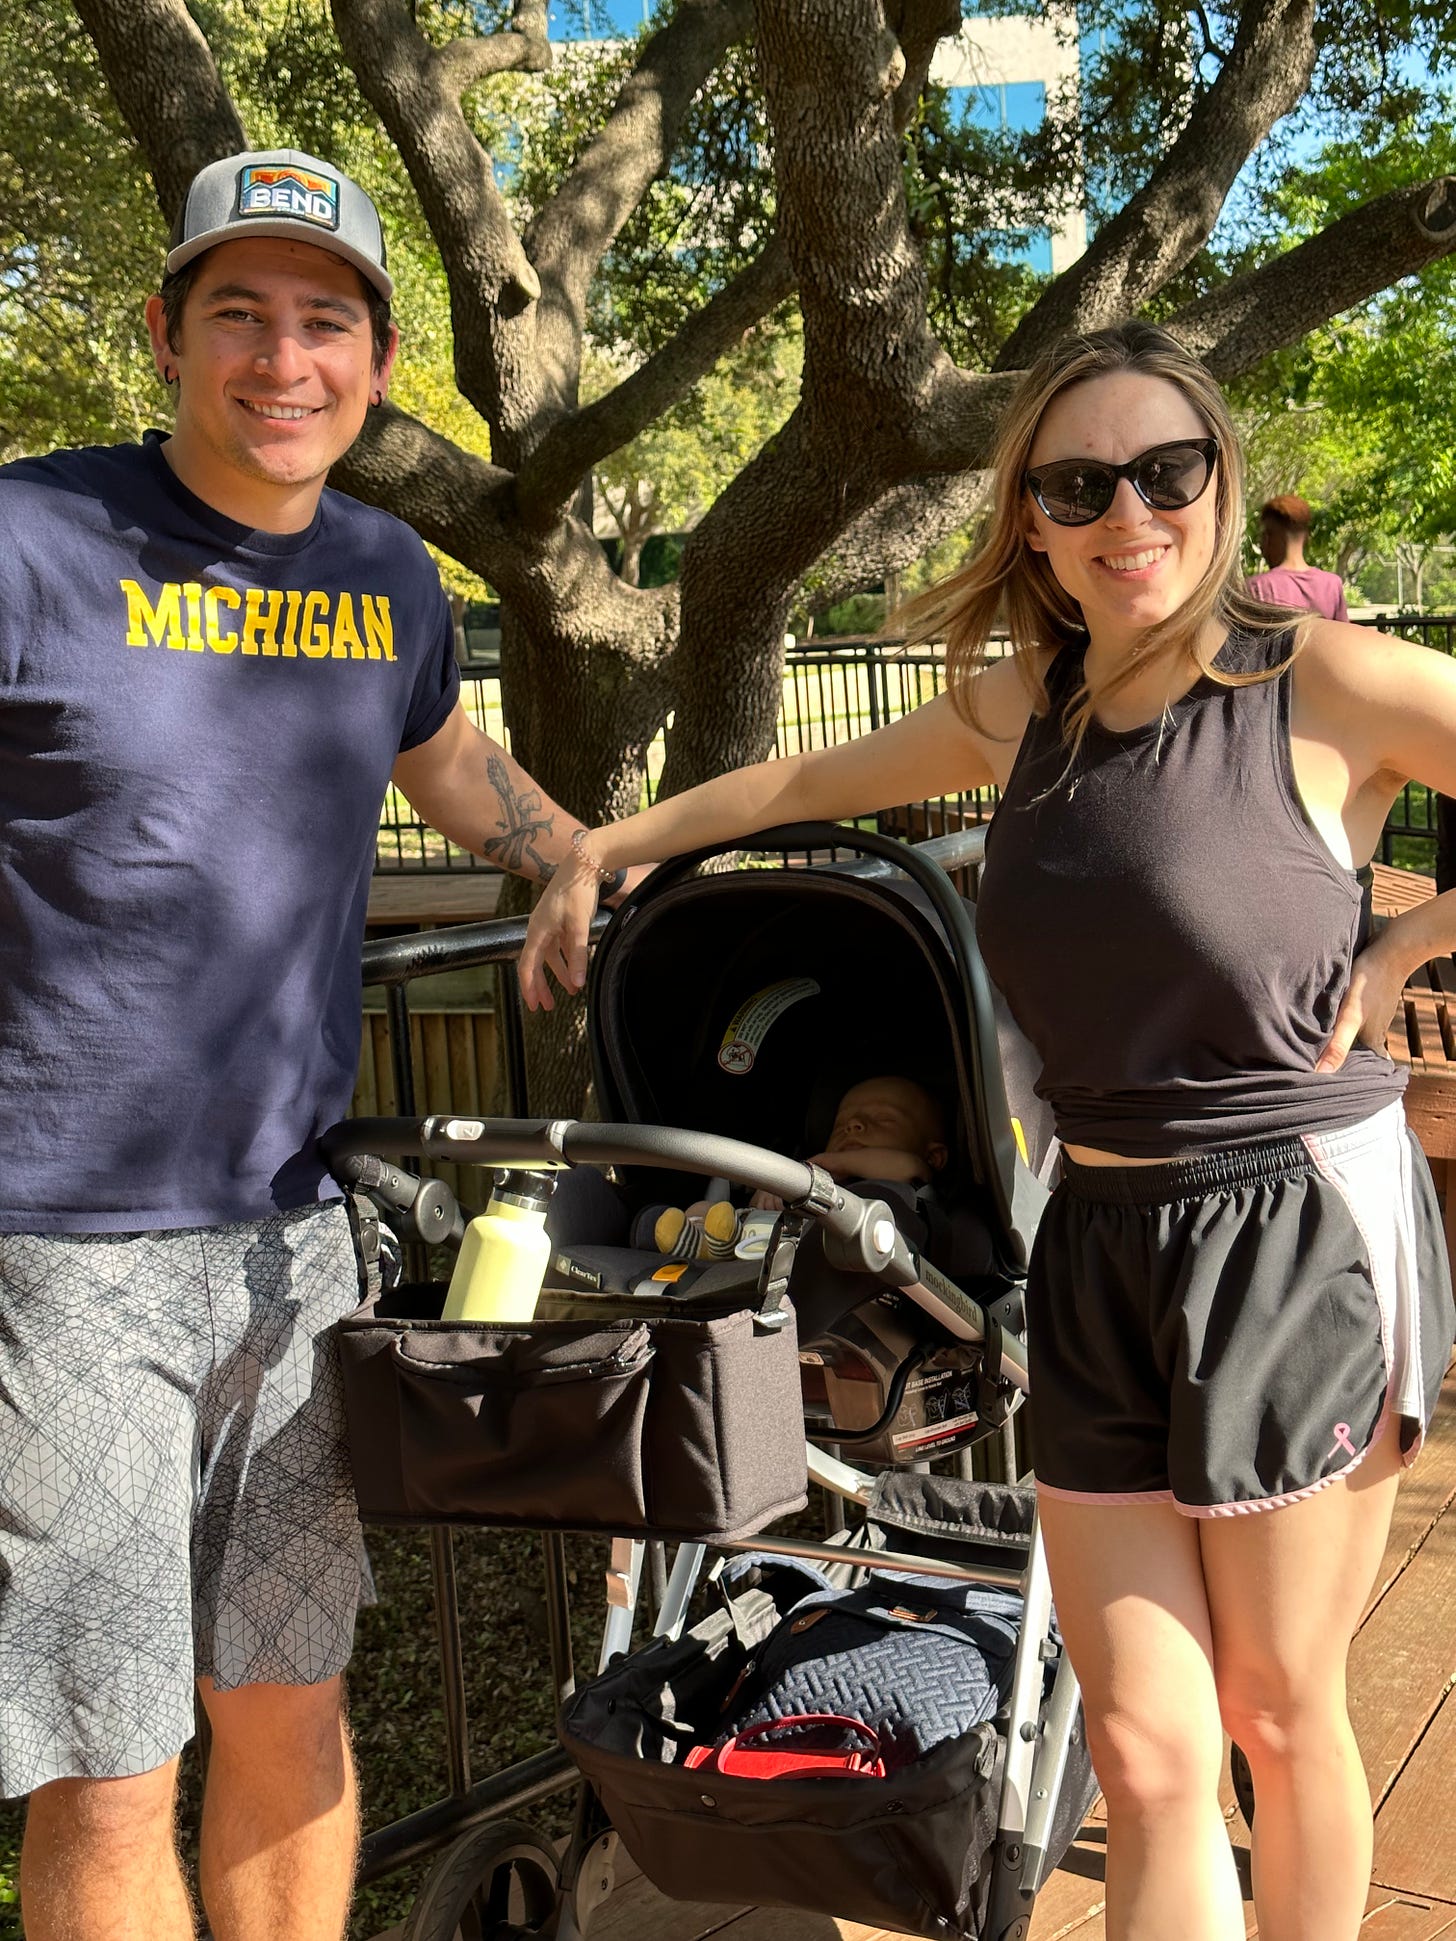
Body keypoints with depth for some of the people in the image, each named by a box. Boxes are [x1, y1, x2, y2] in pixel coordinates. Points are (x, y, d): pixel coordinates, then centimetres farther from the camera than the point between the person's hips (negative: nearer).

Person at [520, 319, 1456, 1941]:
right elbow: (809, 781, 22)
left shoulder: (1326, 682, -10)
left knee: (1277, 1714, 12)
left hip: (1297, 1233, -4)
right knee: (1145, 1761, 6)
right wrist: (600, 849, 23)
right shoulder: (1022, 707, 6)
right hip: (1099, 1251, 4)